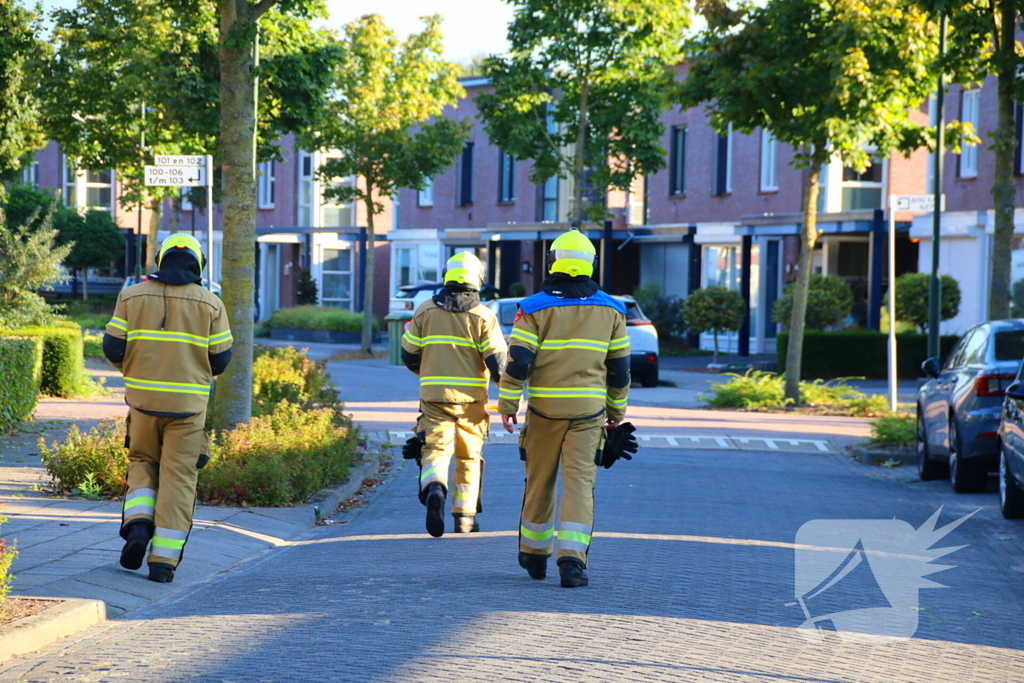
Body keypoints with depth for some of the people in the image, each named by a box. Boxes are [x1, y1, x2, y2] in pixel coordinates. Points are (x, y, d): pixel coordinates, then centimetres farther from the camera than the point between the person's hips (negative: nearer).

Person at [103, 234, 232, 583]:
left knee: (143, 463, 21)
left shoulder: (132, 296, 2)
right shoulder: (210, 304, -1)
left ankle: (138, 525, -3)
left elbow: (113, 347, 0)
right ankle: (164, 560, -1)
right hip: (188, 402, -1)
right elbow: (220, 358, -1)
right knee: (178, 477, 4)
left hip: (143, 397, 1)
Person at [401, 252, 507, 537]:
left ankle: (434, 488, -34)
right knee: (469, 456, 13)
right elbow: (497, 360, -8)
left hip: (434, 395, 0)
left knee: (435, 449, -3)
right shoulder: (483, 315, -3)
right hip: (471, 397, 0)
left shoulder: (425, 310, 3)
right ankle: (464, 515, 16)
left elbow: (409, 354, 8)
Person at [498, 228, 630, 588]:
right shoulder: (610, 309, 5)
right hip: (589, 410, 1)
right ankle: (572, 557, -18)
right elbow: (619, 366, 10)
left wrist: (507, 404, -1)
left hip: (544, 409, -1)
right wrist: (616, 410, 20)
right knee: (580, 481, -4)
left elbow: (518, 360, -9)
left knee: (539, 481, 13)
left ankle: (534, 554, 27)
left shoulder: (535, 308, -4)